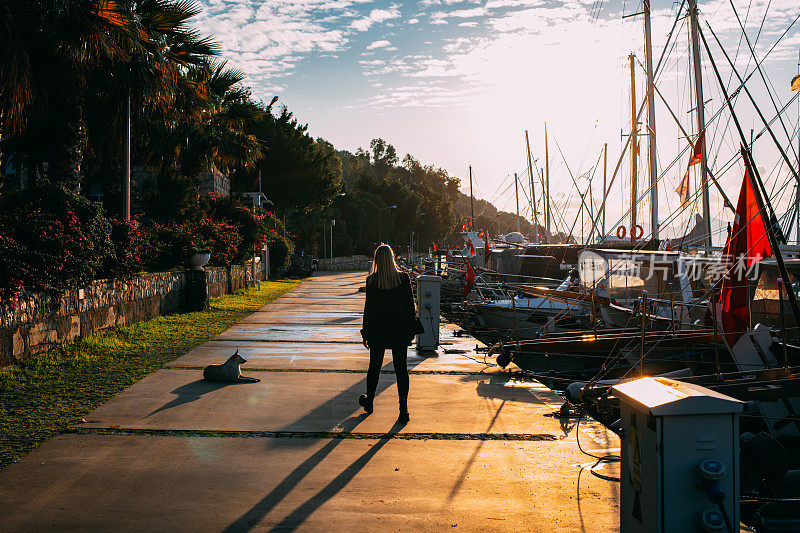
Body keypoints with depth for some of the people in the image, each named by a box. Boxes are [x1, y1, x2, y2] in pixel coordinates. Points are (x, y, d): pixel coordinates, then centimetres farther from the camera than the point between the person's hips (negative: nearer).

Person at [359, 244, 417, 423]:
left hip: (377, 331, 0)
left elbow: (369, 307, -5)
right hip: (399, 331, 0)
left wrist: (366, 333, 3)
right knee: (401, 369, 4)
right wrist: (411, 330, 6)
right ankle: (403, 410, 1)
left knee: (374, 367, 15)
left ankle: (369, 402, 33)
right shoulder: (404, 278, -7)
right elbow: (410, 305, -3)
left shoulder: (371, 281, -9)